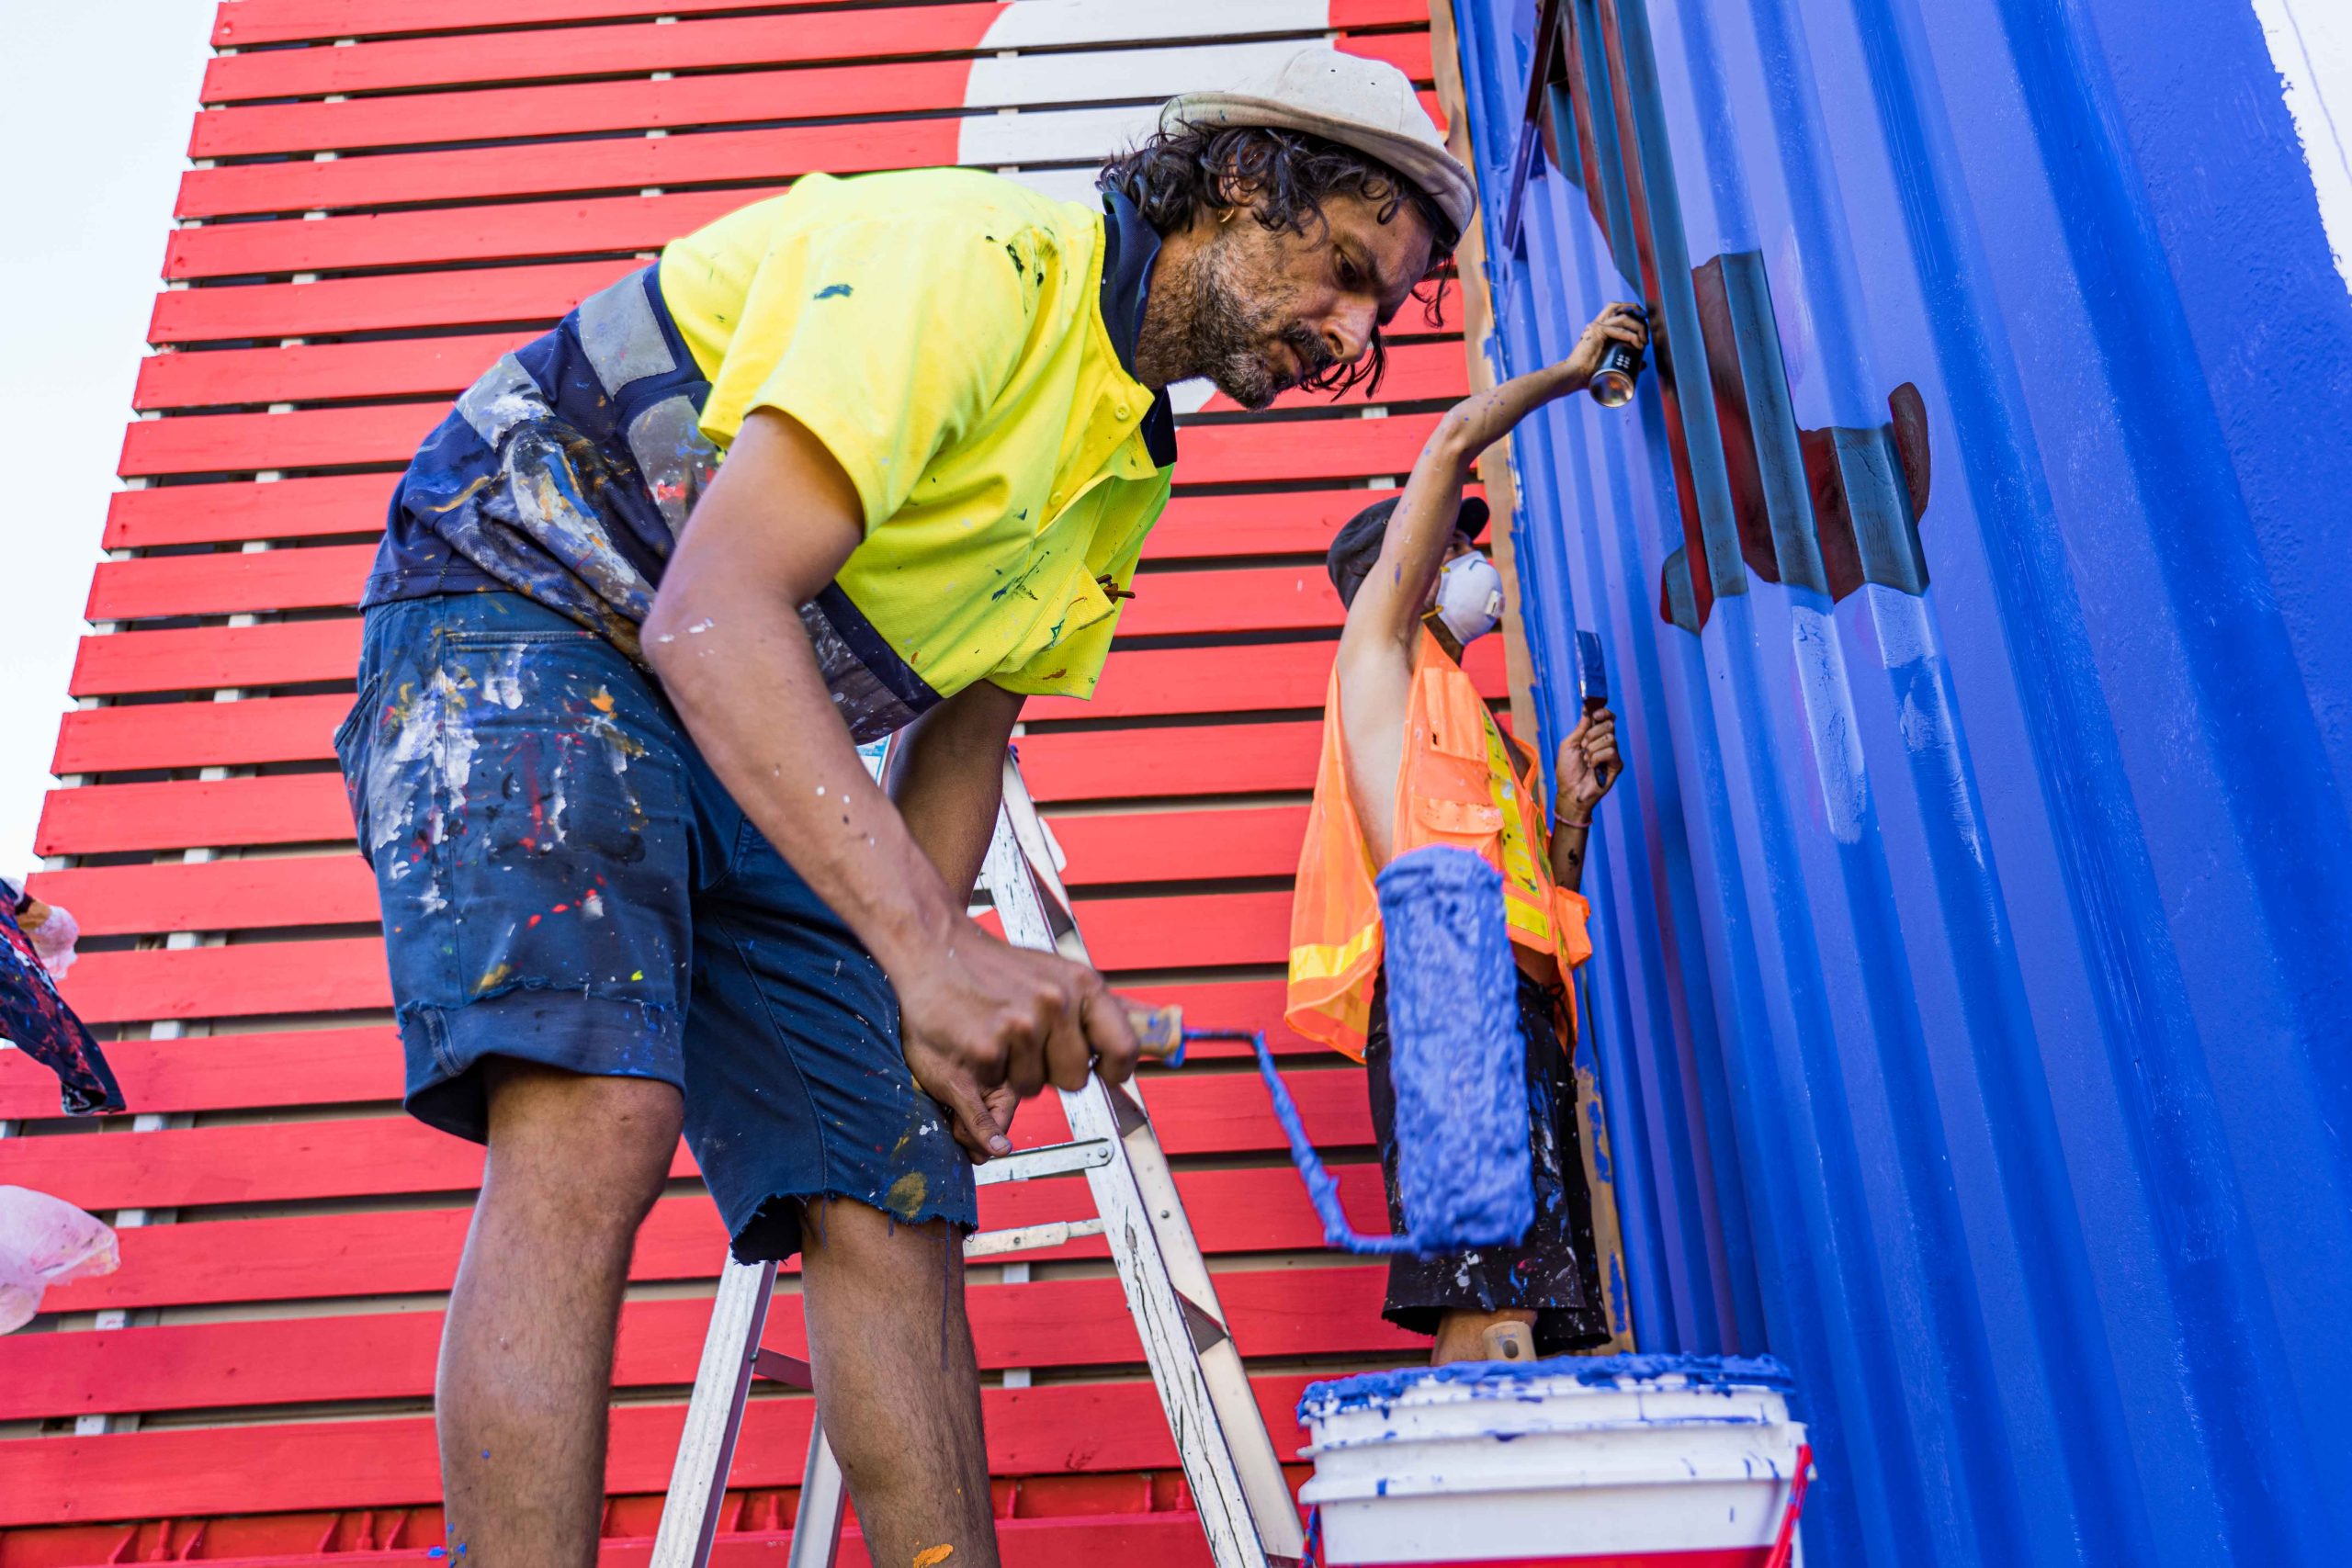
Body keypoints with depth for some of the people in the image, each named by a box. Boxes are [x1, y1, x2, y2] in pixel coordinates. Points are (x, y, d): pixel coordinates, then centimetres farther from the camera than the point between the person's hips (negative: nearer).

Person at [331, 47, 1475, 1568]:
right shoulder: (968, 255, -19)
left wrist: (933, 1003, 0)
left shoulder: (1129, 470, 10)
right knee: (596, 1116, -30)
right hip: (531, 613, -7)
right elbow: (713, 612, -31)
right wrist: (927, 947, -41)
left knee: (891, 1203, -2)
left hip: (759, 757, 8)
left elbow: (964, 733, 13)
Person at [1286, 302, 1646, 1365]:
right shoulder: (1379, 641, 17)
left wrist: (1570, 810, 17)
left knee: (1499, 1333, -3)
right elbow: (1455, 440, 10)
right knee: (1493, 1326, -21)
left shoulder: (1473, 730, 36)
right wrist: (1570, 372, 23)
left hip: (1515, 1001, 8)